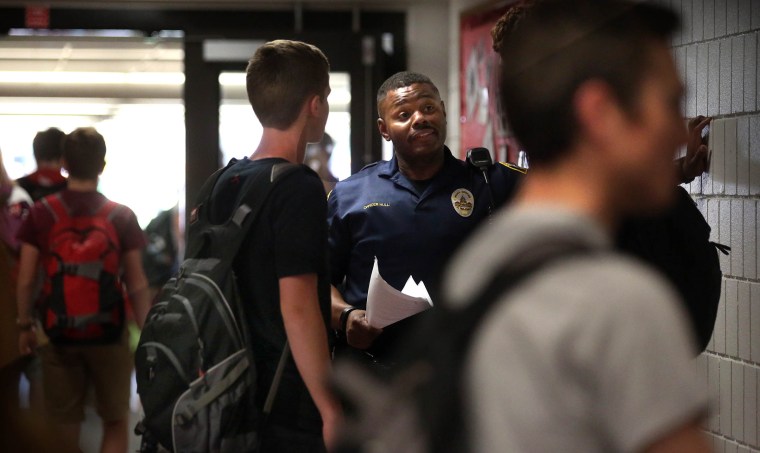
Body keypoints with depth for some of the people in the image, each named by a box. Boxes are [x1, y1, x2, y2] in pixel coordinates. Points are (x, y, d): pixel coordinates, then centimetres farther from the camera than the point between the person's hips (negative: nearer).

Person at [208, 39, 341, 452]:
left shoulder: (225, 183, 8)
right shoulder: (299, 189, -17)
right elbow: (297, 307, -22)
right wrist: (331, 410, -19)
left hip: (239, 393, 8)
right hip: (291, 405, -8)